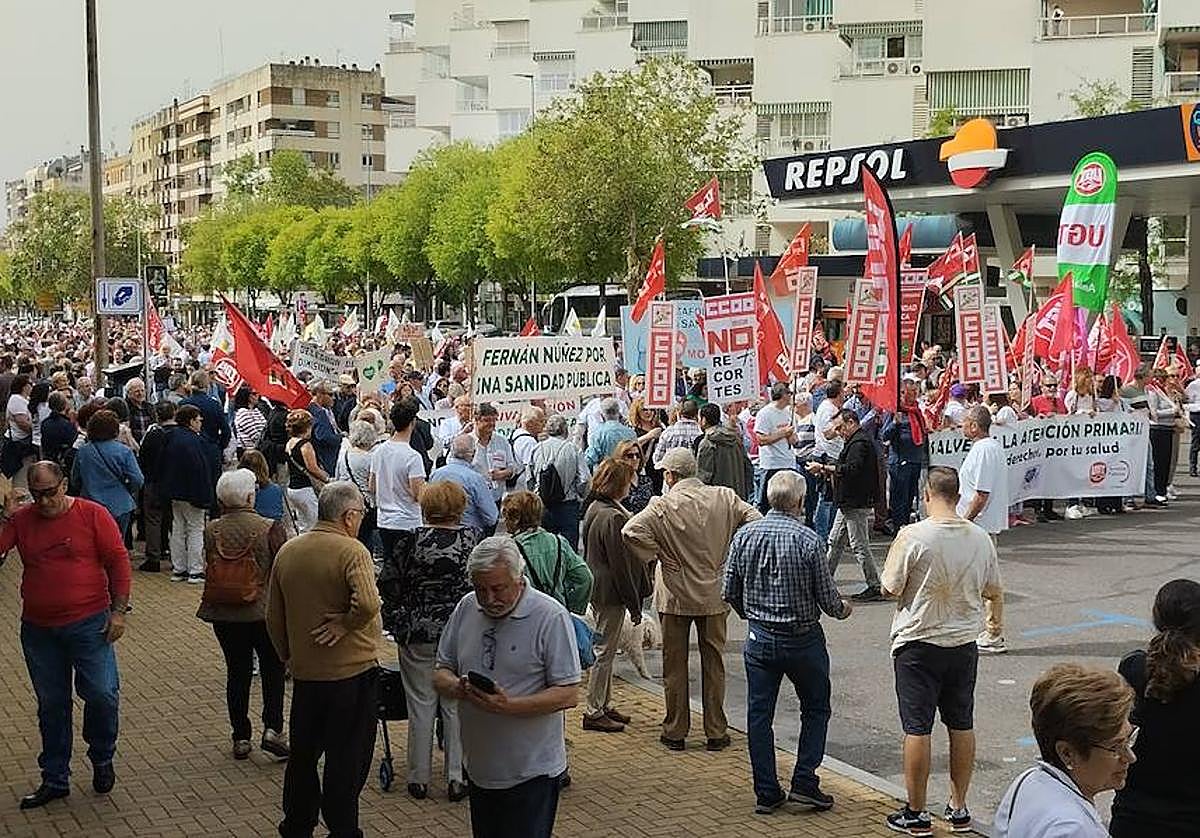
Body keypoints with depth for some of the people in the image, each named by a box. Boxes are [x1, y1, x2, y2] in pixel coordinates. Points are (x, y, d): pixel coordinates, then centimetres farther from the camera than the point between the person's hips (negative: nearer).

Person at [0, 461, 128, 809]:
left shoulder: (92, 515, -6)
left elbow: (118, 561, -5)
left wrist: (118, 611, -8)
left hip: (89, 623, -3)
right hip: (38, 629, 3)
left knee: (102, 694, -10)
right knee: (51, 704, 12)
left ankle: (102, 759, 18)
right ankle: (54, 779, 25)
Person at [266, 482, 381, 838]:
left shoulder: (287, 551, 3)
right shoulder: (351, 551, -17)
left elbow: (273, 617, 10)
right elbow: (367, 603, -33)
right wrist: (345, 625, -15)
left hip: (304, 672, 6)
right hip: (351, 672, -6)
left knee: (303, 754, 20)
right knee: (346, 760, 6)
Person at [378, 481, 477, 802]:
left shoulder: (412, 541, -7)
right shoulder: (474, 539, -4)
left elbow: (387, 584, -4)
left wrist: (396, 623, 10)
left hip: (418, 634, -1)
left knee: (421, 704, 9)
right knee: (457, 705, 10)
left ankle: (419, 778, 16)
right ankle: (456, 778, 11)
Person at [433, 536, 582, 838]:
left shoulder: (551, 617, -13)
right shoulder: (466, 608, 4)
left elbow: (568, 694, -15)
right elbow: (441, 672, 10)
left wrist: (508, 706, -27)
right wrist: (456, 687, -14)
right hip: (480, 767, 6)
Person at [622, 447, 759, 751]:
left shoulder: (663, 506, -14)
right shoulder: (724, 498, -5)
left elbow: (631, 532, -26)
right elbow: (757, 521, -6)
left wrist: (655, 555, -11)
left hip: (675, 595, -2)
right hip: (714, 593, 3)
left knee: (675, 665, 11)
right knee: (714, 663, 13)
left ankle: (675, 732, 18)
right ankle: (716, 733, 18)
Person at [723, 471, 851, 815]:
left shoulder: (744, 535, -4)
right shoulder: (808, 540, -16)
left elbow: (729, 592, 2)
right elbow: (827, 598, -10)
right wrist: (842, 609, 12)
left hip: (759, 637, 3)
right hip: (802, 638, -3)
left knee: (759, 714, 10)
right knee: (815, 709, 15)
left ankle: (766, 793, 13)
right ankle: (804, 783, 9)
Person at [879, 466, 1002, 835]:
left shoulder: (913, 536, -16)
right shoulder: (980, 538, -2)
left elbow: (890, 589, -12)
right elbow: (994, 591, 8)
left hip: (919, 643, -4)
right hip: (964, 643, 4)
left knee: (917, 728, 3)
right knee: (962, 725, 14)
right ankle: (959, 808, 23)